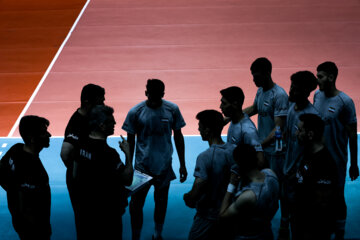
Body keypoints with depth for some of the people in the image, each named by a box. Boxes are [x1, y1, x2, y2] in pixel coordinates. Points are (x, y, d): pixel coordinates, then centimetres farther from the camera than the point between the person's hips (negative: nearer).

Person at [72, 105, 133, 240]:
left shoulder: (81, 144, -2)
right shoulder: (108, 153, -26)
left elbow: (75, 175, 8)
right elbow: (128, 180, -22)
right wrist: (127, 153, -13)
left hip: (85, 208, 7)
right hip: (106, 212, -7)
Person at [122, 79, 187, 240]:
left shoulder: (172, 110, -7)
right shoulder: (135, 112, -11)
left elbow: (178, 137, 4)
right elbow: (130, 141, -2)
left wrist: (182, 165, 7)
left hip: (164, 166, 2)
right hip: (142, 166, -2)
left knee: (161, 202, 16)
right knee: (136, 203, 1)